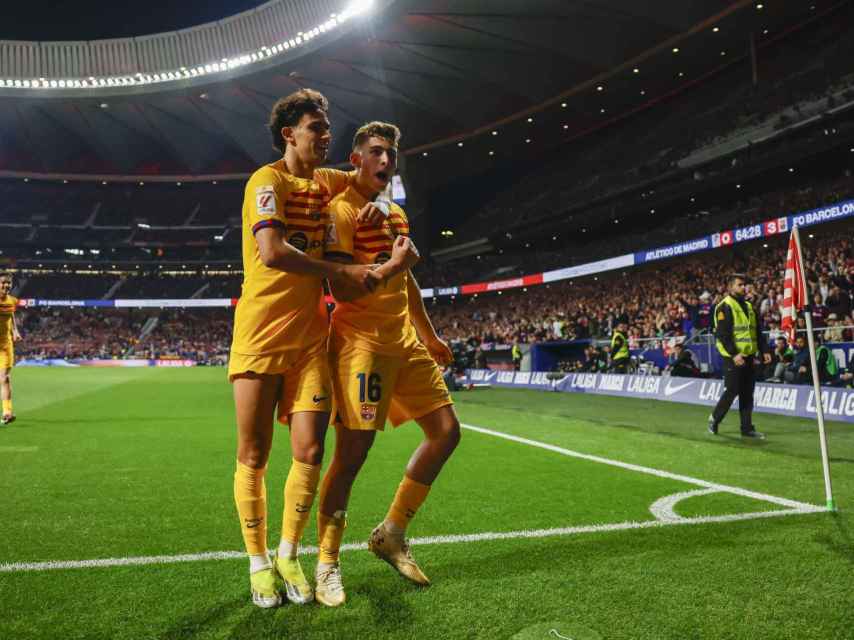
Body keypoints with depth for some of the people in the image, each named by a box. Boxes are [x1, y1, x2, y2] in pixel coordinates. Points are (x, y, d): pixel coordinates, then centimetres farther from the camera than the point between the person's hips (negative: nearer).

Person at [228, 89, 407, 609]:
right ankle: (258, 562, 22)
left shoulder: (326, 182, 13)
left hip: (309, 336, 5)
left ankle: (288, 556, 21)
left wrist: (376, 204, 11)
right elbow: (272, 252, -24)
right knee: (254, 458, 4)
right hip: (261, 336, -5)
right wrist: (343, 272, -18)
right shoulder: (268, 180, -8)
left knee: (309, 453, 1)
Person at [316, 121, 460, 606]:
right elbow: (342, 290, -14)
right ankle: (327, 563, 12)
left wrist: (429, 335, 27)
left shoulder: (397, 215, 19)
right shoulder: (341, 210, -7)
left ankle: (391, 535, 20)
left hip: (405, 343, 9)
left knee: (446, 430, 7)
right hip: (362, 343, -8)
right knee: (352, 452, -7)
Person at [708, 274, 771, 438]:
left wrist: (763, 351, 11)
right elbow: (723, 334, -16)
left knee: (747, 393, 7)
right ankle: (714, 419, 13)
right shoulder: (725, 306, -9)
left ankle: (747, 428, 12)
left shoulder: (748, 306, 17)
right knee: (732, 391, -5)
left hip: (749, 356, 8)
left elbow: (757, 331, 21)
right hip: (733, 357, -7)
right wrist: (734, 354, -23)